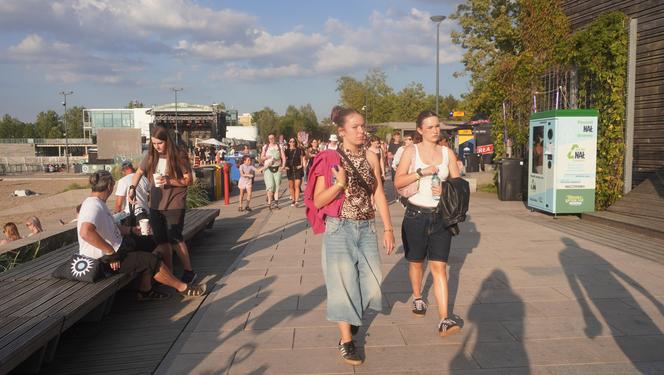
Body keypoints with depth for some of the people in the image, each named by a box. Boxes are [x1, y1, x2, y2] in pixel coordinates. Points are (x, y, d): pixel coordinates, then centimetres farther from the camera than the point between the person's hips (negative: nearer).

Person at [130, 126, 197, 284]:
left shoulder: (179, 156, -9)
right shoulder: (151, 156, 4)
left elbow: (189, 180, -8)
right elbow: (139, 172, 17)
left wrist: (169, 181, -21)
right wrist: (132, 188, 0)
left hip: (174, 205, -5)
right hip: (155, 205, 5)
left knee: (175, 238, -8)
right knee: (160, 240, 8)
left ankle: (189, 271, 6)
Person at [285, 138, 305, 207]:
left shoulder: (299, 150, 2)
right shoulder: (286, 151, 8)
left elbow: (302, 159, 7)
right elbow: (285, 159, 13)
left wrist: (301, 165, -8)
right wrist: (285, 166, -3)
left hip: (297, 169, -3)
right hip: (290, 169, 3)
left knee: (297, 186, -11)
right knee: (291, 186, 8)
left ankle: (296, 200, -14)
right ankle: (293, 199, 19)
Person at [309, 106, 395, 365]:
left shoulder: (371, 158, 3)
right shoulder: (330, 159, -9)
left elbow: (379, 195, 7)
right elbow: (318, 202, -8)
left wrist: (388, 229, 5)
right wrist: (339, 184, -23)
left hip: (366, 229, 4)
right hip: (339, 229, -4)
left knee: (371, 280, 10)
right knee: (344, 282, 3)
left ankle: (352, 316, 42)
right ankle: (346, 340, 18)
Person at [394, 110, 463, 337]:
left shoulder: (448, 153, 6)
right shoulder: (411, 151, -1)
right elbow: (398, 182, -10)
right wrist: (422, 172, -21)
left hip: (441, 216, 1)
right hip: (416, 214, -1)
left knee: (439, 267, -6)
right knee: (416, 262, 16)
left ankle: (444, 320, -8)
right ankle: (417, 298, 42)